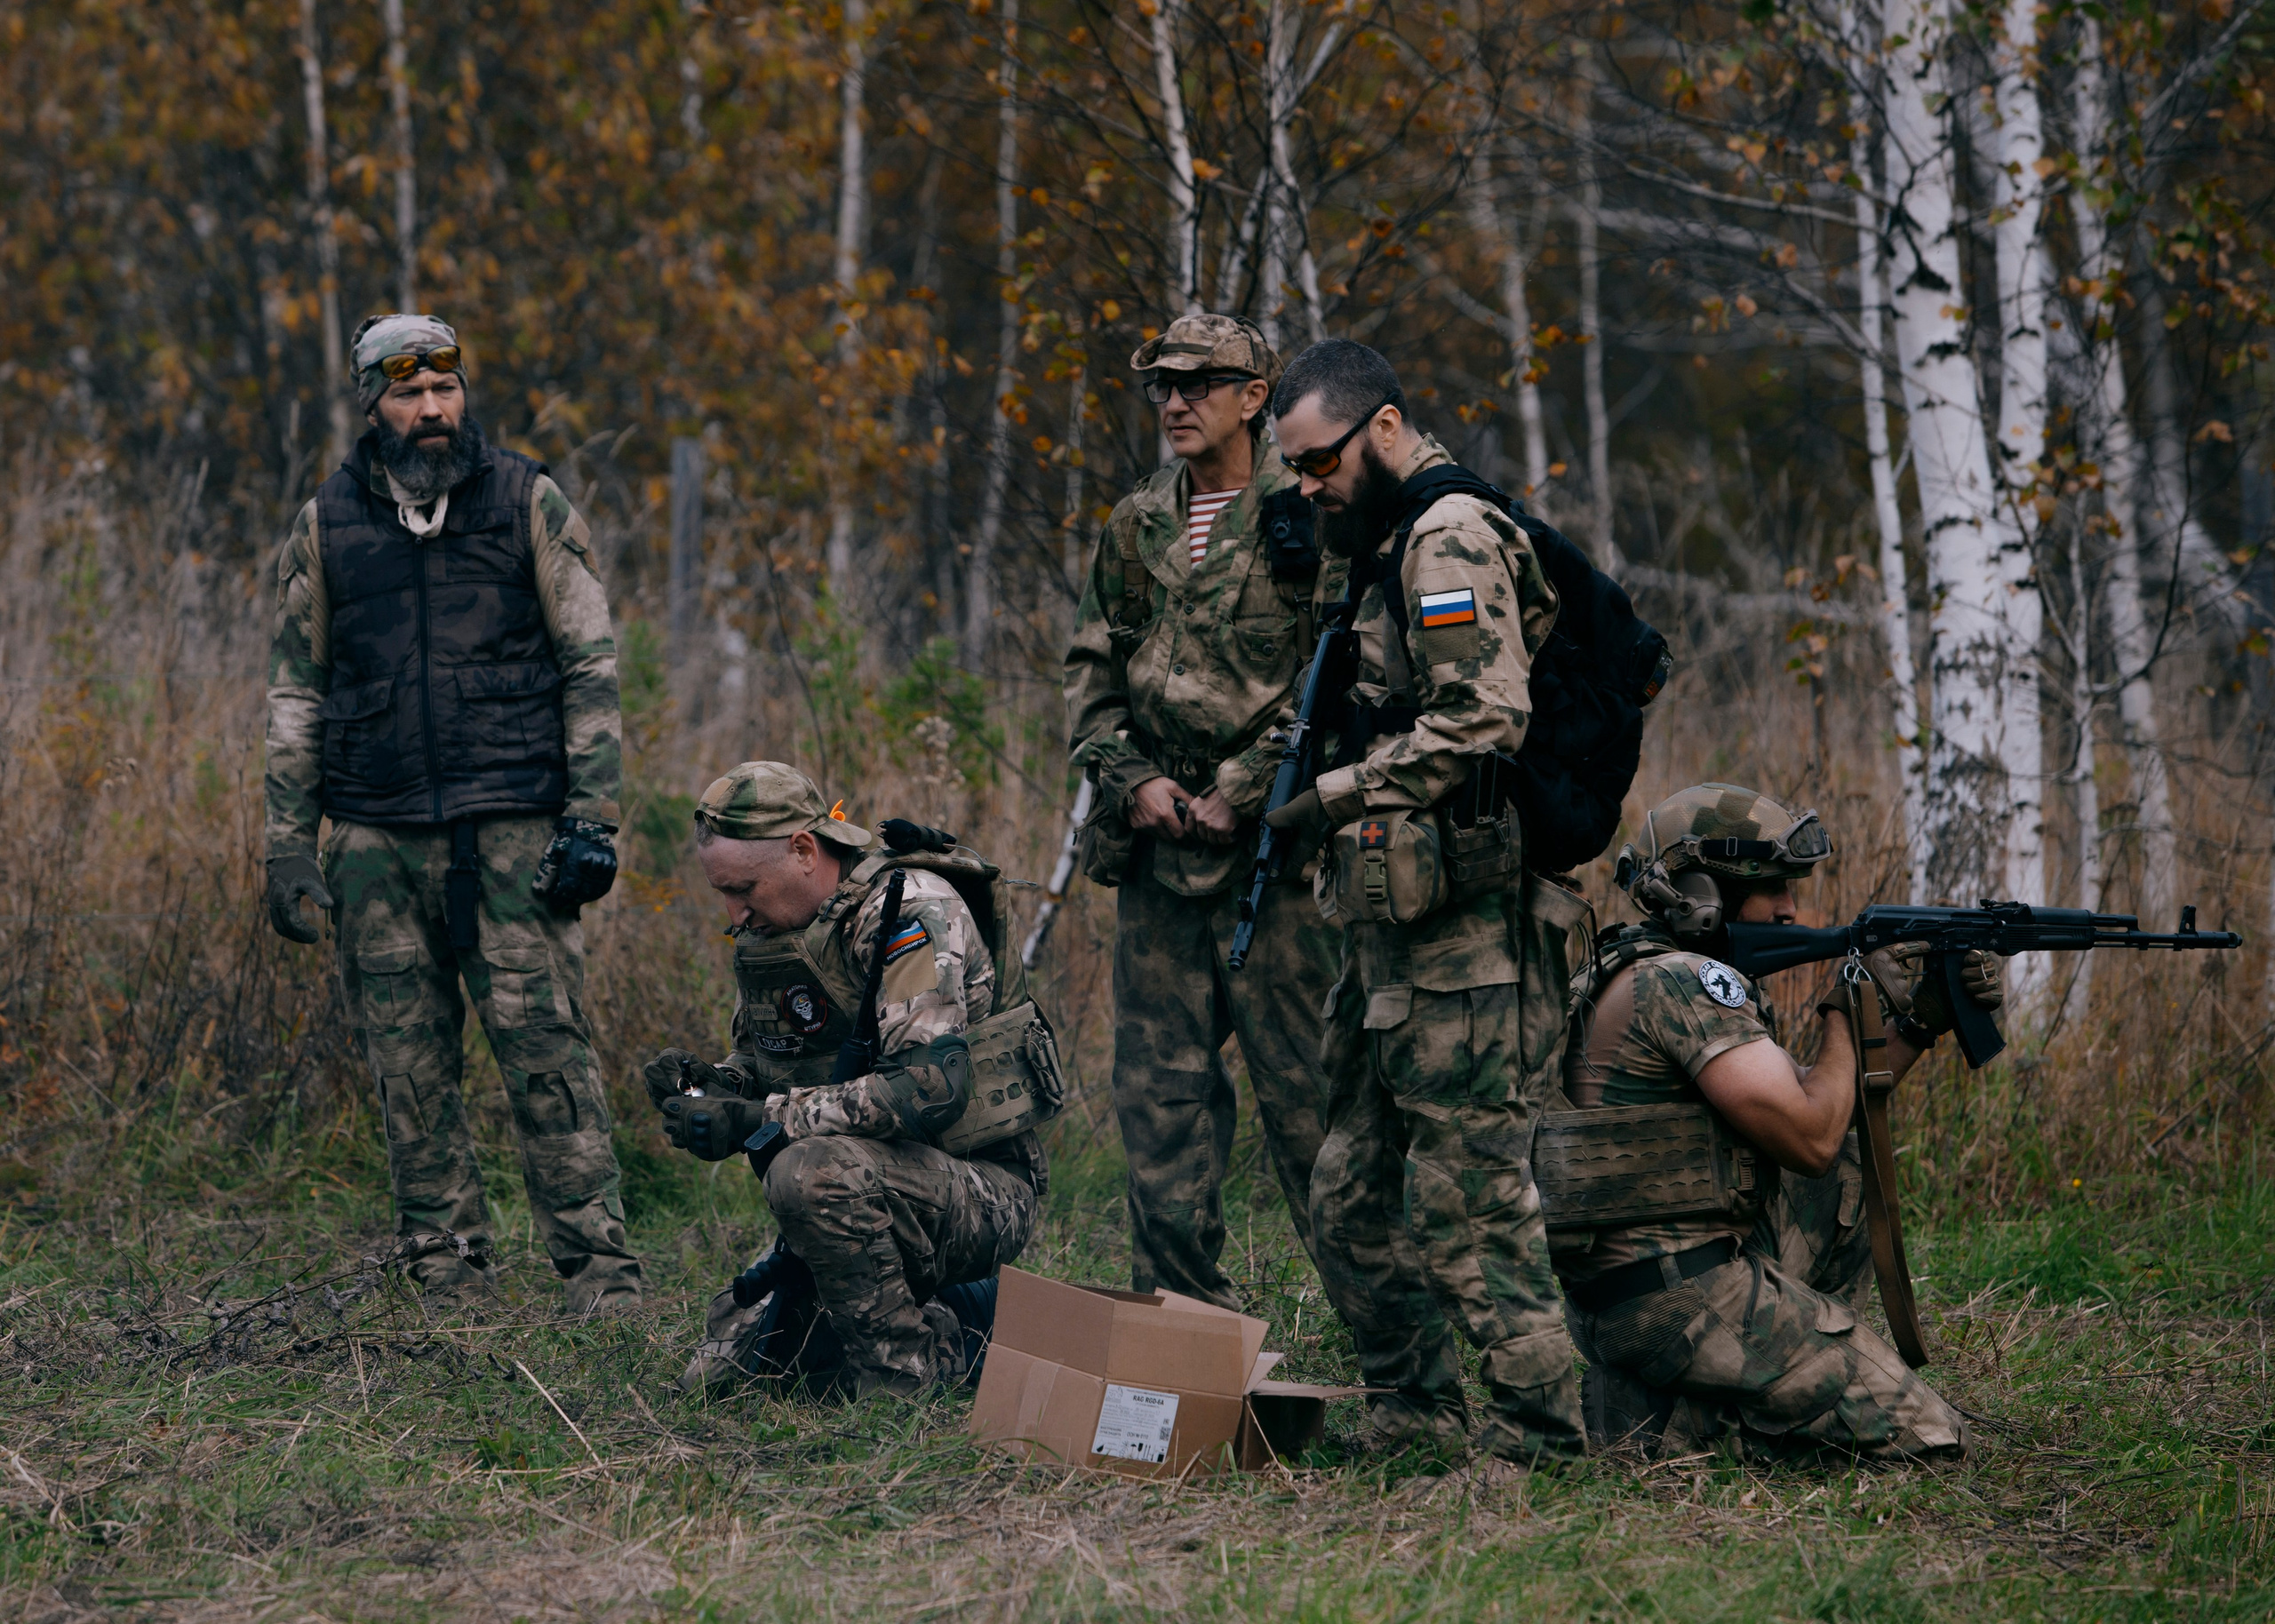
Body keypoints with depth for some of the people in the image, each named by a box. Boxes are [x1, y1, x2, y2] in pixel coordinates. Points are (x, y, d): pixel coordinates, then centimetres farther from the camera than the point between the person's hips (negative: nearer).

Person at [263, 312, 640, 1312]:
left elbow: (591, 666, 4)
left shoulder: (529, 506, 4)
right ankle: (448, 1272, 10)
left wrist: (591, 817, -5)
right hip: (377, 839, 3)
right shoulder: (326, 527, 9)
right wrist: (288, 842, 6)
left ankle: (598, 1265, -7)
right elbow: (296, 691, 14)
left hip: (513, 833, -3)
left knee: (544, 1045, -9)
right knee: (408, 1064, 3)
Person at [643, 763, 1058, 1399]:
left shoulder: (911, 908, -19)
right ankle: (963, 1317, 16)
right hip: (872, 1194, 9)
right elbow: (769, 1068, 17)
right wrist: (708, 1084, -8)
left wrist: (761, 1121, -31)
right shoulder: (770, 929, 7)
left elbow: (930, 1088, -30)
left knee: (813, 1171, -36)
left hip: (984, 1192, -9)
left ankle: (909, 1369, -17)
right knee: (719, 1374, 3)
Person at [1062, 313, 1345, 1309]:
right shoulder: (1136, 528, 15)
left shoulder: (1304, 518, -3)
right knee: (1159, 1087, 7)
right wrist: (1133, 778, -1)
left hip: (1273, 843, -6)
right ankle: (1183, 1314, 14)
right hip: (1157, 847, 6)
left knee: (1301, 1082, -7)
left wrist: (1240, 793, -13)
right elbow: (1091, 672, 16)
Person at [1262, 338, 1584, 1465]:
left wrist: (1340, 793, -18)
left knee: (1465, 1202, -9)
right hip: (1397, 935, 11)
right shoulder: (1395, 548, 21)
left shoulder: (1453, 538, -11)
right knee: (1354, 1198, 13)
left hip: (1466, 938, -11)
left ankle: (1536, 1433, -4)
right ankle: (1415, 1417, 21)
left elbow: (1482, 722, -22)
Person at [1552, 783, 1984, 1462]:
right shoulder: (1683, 983, -16)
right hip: (1680, 1297, -10)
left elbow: (1811, 1101, 22)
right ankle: (1672, 1418, -3)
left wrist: (1919, 1024, 12)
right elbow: (1809, 1138, -19)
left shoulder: (1638, 975, 17)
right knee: (1928, 1439, -7)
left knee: (1851, 1174, 24)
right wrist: (1844, 1013, -4)